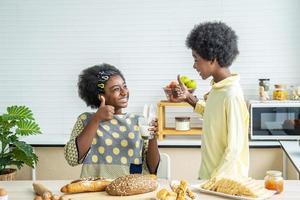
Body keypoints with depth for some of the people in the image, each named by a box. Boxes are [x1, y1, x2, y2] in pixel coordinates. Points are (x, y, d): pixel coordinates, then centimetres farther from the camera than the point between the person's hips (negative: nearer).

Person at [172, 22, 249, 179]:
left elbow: (234, 148, -21)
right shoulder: (217, 88, 3)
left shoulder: (232, 95, -22)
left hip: (225, 179, -8)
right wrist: (189, 98, 12)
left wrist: (214, 180, -19)